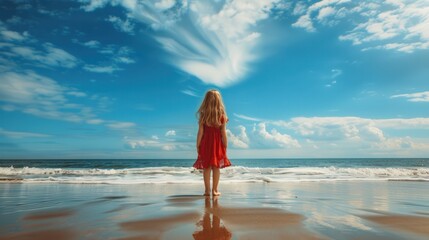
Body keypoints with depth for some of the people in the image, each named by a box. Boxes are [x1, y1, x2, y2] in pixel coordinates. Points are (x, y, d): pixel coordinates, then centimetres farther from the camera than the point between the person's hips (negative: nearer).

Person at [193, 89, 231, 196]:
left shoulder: (203, 115, -6)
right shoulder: (222, 116, -6)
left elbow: (200, 132, -6)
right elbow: (223, 133, -5)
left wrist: (197, 145, 2)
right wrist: (225, 146, 4)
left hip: (205, 143, 0)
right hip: (217, 144, 0)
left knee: (206, 168, 8)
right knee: (216, 168, 8)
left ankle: (207, 190, 11)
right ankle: (215, 190, 12)